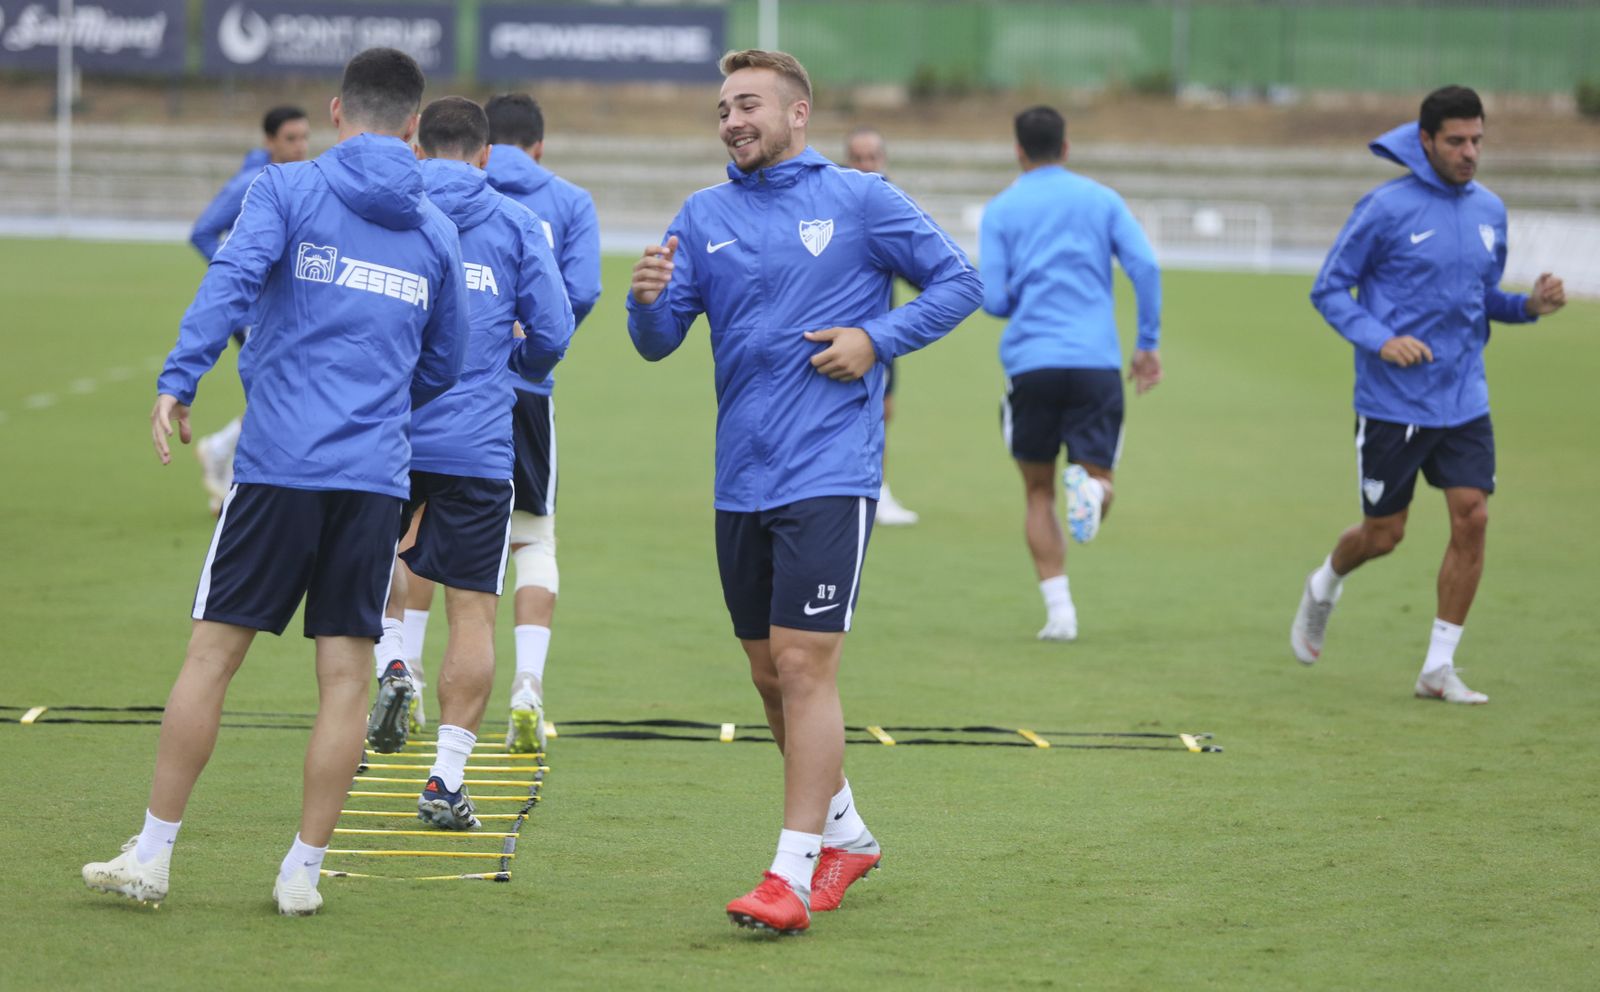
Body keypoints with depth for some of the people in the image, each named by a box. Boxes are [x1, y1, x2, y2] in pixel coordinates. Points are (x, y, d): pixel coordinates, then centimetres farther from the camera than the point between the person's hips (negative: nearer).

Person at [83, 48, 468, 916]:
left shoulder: (288, 189, 2)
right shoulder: (435, 230, 13)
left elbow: (233, 276, -16)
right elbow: (444, 364, 21)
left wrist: (179, 380, -22)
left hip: (279, 463, -2)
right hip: (377, 477, 2)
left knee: (212, 651, 4)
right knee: (344, 676, 5)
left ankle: (152, 856, 6)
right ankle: (303, 871, 6)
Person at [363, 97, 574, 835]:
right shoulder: (516, 224, 3)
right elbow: (552, 332, 2)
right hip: (478, 443, -1)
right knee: (472, 611, 3)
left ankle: (390, 665, 4)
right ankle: (447, 780, 0)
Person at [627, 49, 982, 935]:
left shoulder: (858, 200, -1)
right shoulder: (703, 216, 10)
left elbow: (958, 282, 4)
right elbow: (659, 343, 5)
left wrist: (877, 339, -9)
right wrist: (648, 298, -17)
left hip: (828, 475, -5)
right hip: (740, 485, 5)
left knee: (803, 665, -13)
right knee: (771, 678, 12)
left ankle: (796, 874, -12)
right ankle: (845, 836, 30)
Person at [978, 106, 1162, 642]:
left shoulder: (1001, 210, 6)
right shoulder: (1102, 200, 10)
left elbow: (993, 300, 1)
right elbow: (1145, 266, -2)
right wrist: (1149, 343, 6)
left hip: (1030, 362, 0)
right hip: (1097, 364, 0)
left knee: (1039, 494, 13)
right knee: (1096, 479, 8)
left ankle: (1059, 610, 1)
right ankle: (1089, 486, -31)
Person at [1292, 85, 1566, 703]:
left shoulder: (1489, 210, 7)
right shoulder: (1387, 208, -11)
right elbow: (1329, 288, -6)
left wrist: (1529, 305, -2)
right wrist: (1380, 340, -21)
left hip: (1464, 402, 5)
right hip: (1392, 403, -4)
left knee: (1472, 517, -7)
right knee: (1383, 533, 4)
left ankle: (1438, 669, 4)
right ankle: (1323, 588, 39)